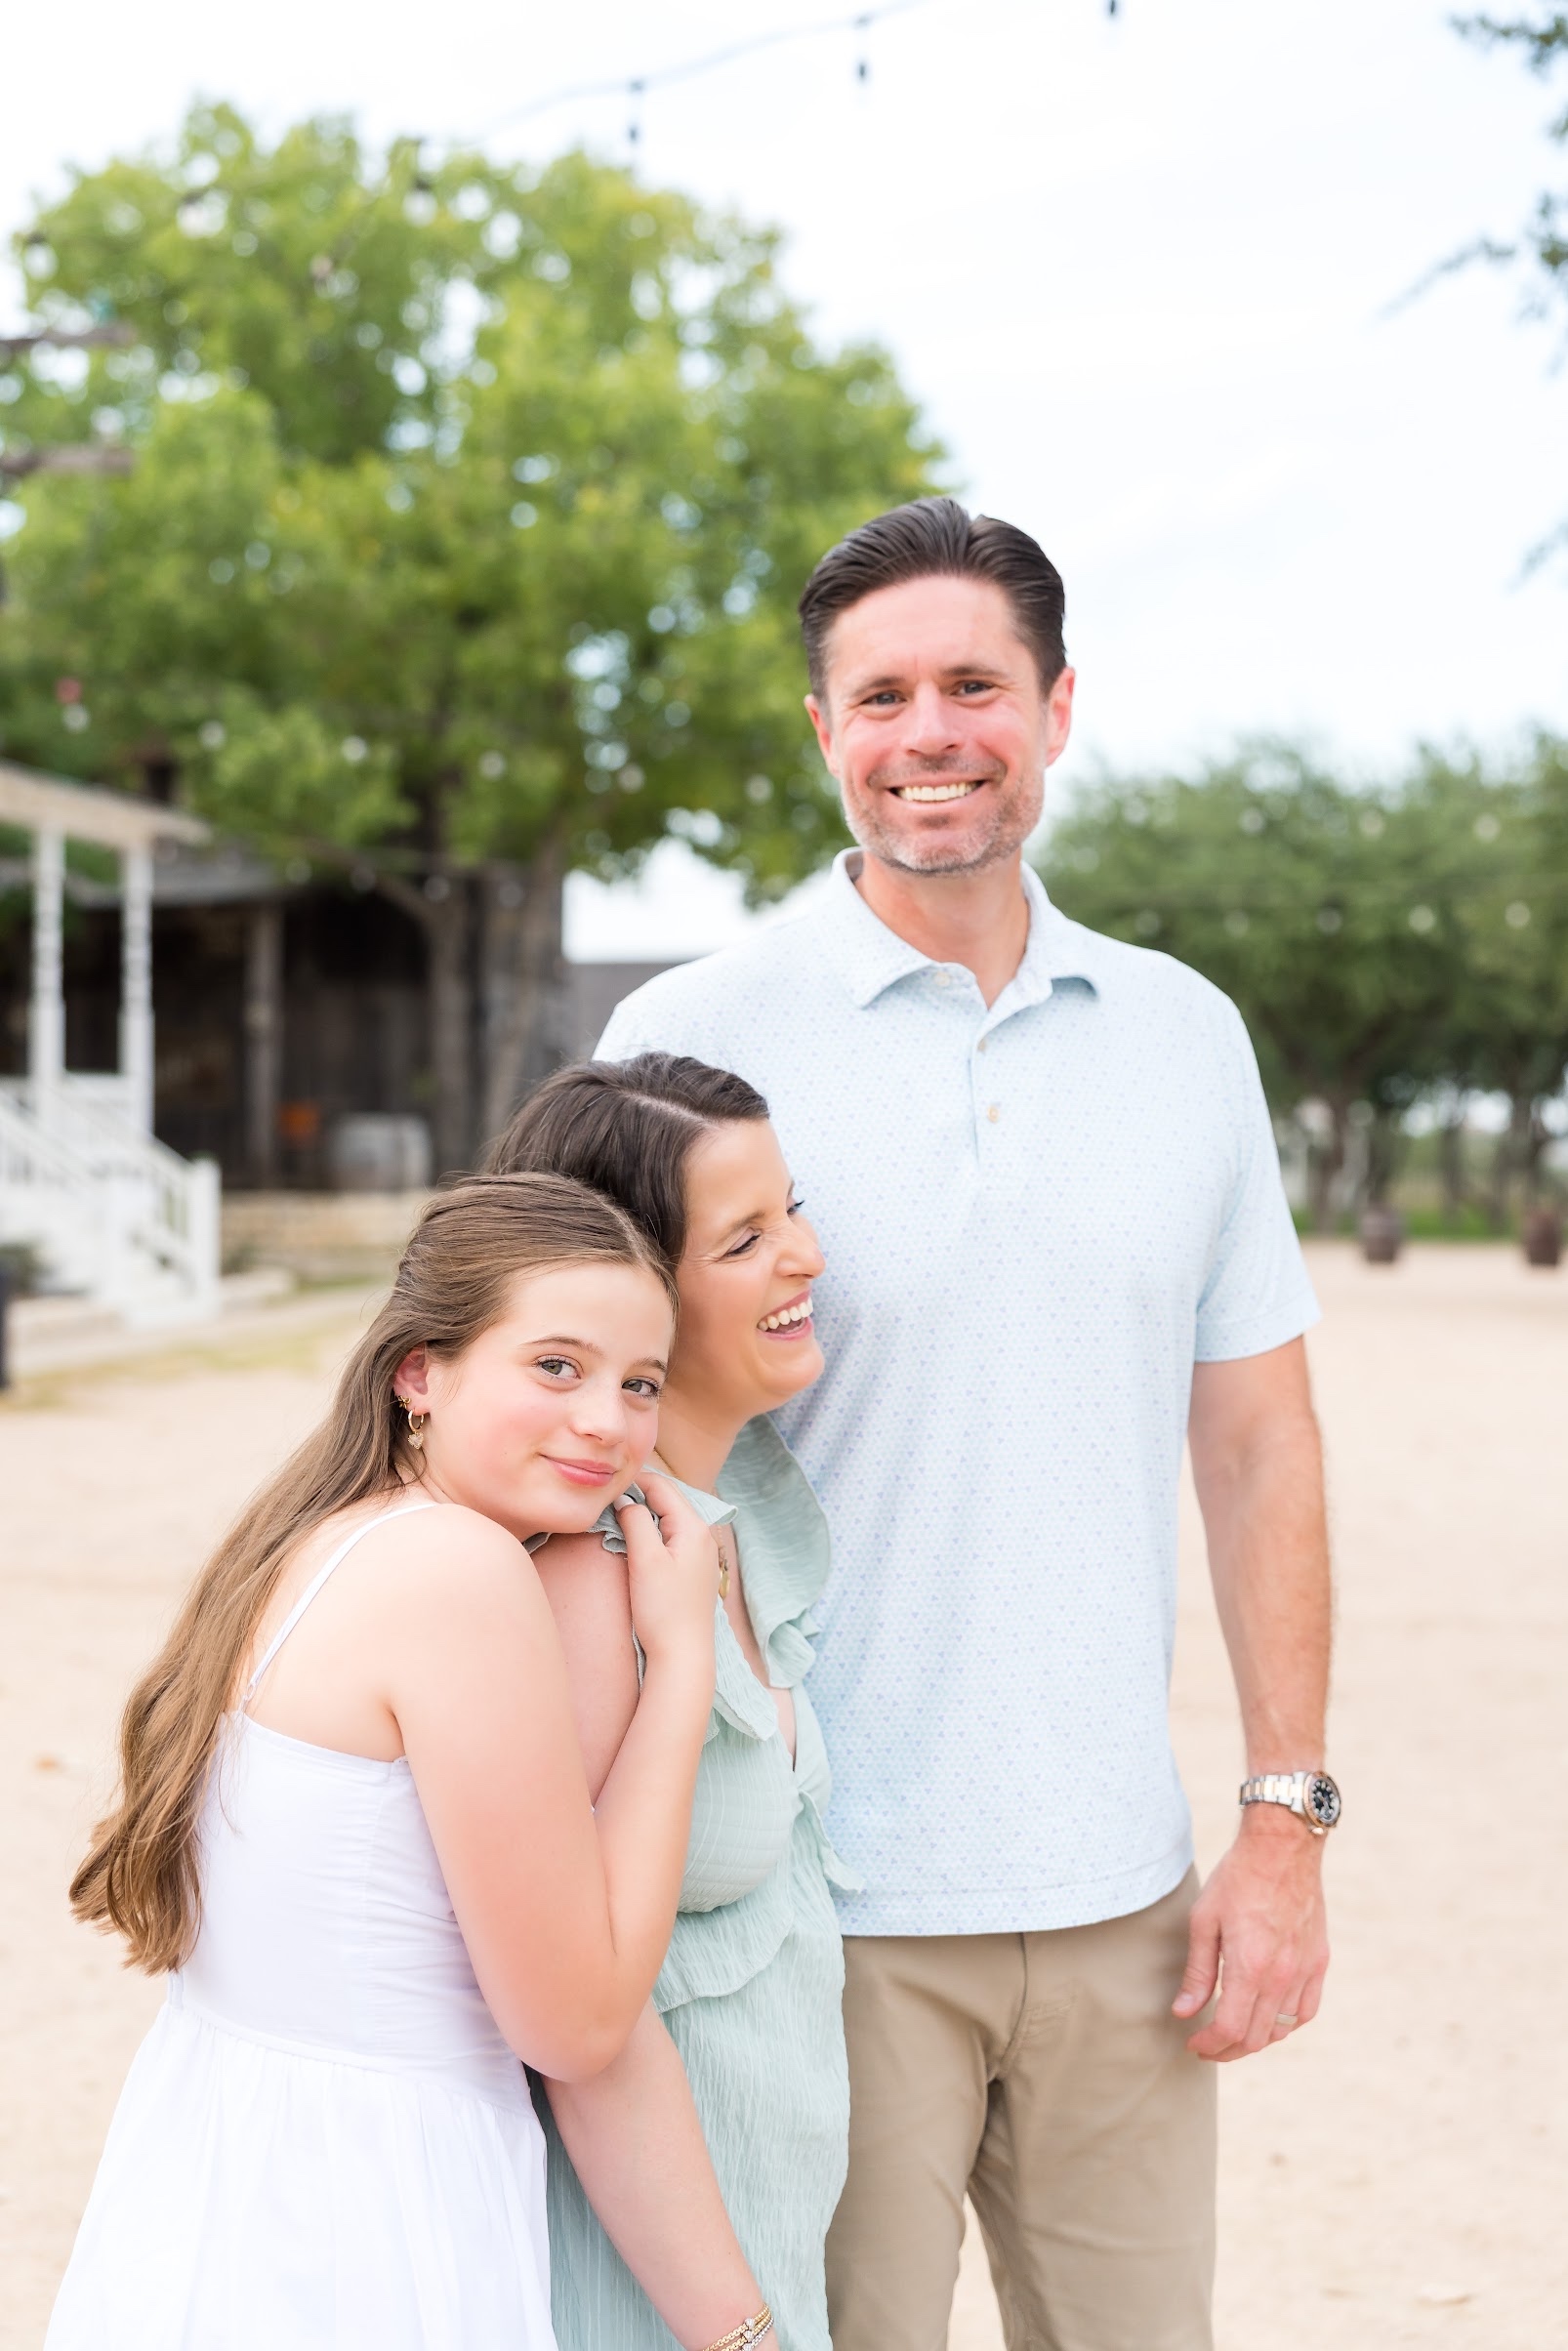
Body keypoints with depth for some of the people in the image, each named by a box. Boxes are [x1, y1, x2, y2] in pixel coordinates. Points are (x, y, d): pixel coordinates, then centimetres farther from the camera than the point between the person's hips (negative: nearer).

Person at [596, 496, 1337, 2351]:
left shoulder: (1185, 1036, 6)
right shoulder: (690, 1043, -5)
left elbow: (1257, 1445, 10)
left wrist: (1287, 1821, 5)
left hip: (1122, 1900, 4)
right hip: (825, 1907, -3)